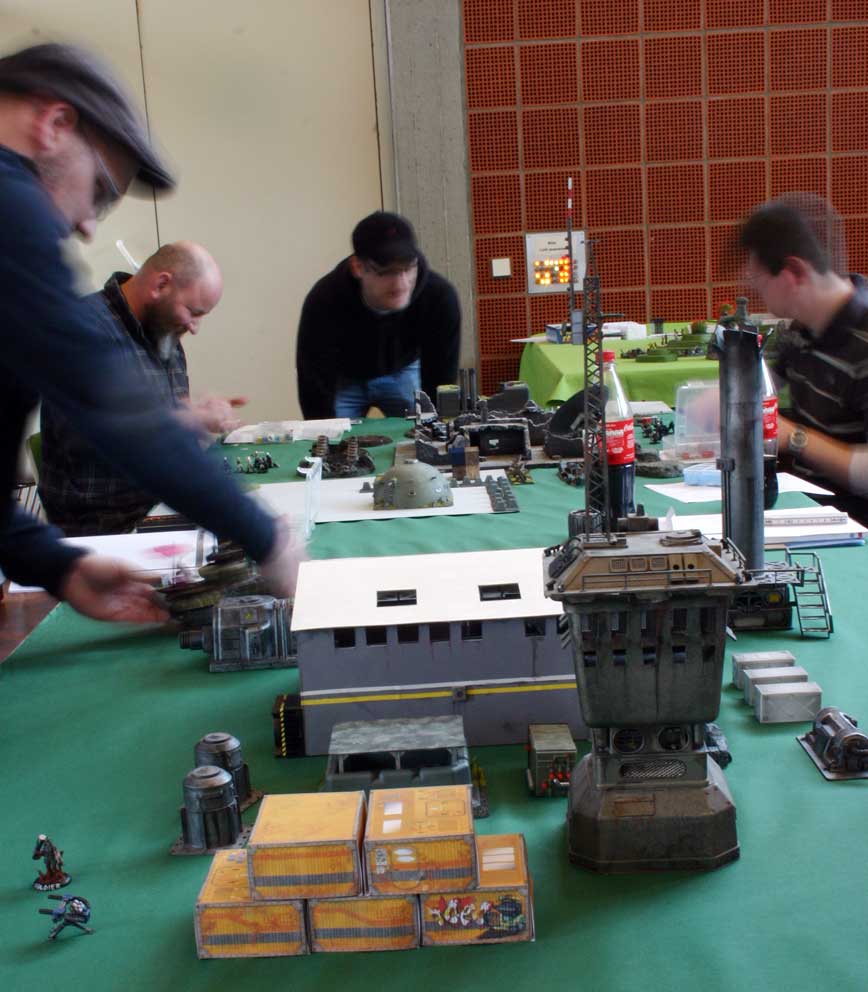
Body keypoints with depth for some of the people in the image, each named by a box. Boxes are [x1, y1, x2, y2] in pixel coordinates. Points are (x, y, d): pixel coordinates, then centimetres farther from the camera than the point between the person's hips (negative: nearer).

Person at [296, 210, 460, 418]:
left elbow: (439, 384, -25)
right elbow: (317, 395, -31)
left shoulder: (440, 297, -32)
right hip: (342, 377, -1)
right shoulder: (323, 303, -36)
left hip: (403, 371, 1)